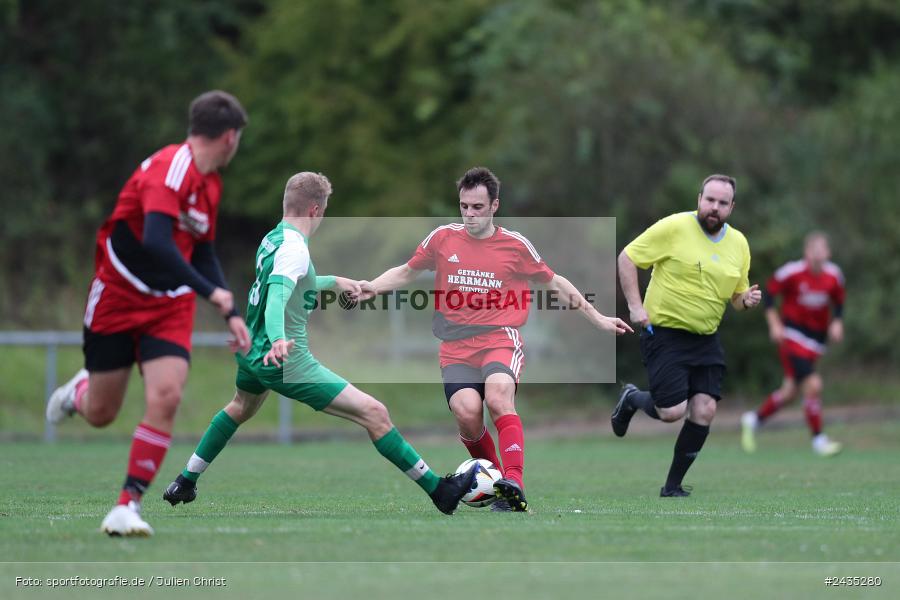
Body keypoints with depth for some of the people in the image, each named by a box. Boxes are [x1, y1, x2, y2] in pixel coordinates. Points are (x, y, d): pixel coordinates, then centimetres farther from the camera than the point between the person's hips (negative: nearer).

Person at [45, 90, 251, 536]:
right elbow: (156, 243, -34)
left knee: (165, 398, -17)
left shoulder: (209, 183, 7)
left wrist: (231, 314, 14)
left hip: (170, 306, 6)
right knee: (100, 414, 5)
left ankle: (128, 505, -11)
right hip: (116, 299, -6)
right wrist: (210, 291, -29)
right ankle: (80, 391, 44)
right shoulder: (170, 169, -22)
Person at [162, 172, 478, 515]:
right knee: (374, 414, -11)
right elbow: (277, 297, -37)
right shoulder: (294, 249, -20)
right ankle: (438, 490, -13)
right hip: (289, 362, -10)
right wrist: (279, 341, -53)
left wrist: (333, 281, 38)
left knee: (240, 408, 40)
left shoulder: (271, 239, 8)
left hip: (251, 353, 10)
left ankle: (184, 484, 43)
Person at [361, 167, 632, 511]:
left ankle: (513, 487, -38)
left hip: (501, 340, -2)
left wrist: (598, 319, 18)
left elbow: (555, 283, 17)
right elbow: (407, 273, 22)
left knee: (498, 396, -32)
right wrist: (373, 286, 4)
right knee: (467, 411, -24)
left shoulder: (515, 245, 5)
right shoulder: (443, 238, 8)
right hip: (456, 348, 2)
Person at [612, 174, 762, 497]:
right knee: (672, 412, -13)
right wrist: (635, 305, -14)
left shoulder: (738, 243, 7)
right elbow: (627, 258, -7)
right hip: (664, 333, -5)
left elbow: (737, 294, 18)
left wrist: (747, 300, -6)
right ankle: (631, 399, 23)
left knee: (704, 411, -6)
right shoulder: (673, 228, -11)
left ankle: (673, 487, 10)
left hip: (706, 340, 5)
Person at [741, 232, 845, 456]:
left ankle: (754, 419, 34)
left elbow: (838, 302, 13)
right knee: (813, 385, -18)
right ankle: (818, 439, -5)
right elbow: (769, 292, -4)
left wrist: (837, 323, -5)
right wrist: (774, 324, -12)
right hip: (792, 334, -5)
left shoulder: (834, 275, -2)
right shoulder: (792, 272, -15)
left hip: (816, 336, 5)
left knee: (790, 391, 10)